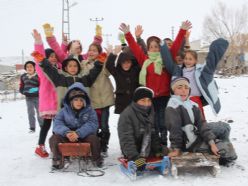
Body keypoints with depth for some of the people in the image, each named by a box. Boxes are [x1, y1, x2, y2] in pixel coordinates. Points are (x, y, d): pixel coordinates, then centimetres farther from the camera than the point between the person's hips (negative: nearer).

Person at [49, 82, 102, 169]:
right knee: (54, 138, -24)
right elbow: (57, 124, -6)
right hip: (67, 136, 1)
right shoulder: (64, 111, 4)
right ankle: (57, 159, -5)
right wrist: (66, 132, -28)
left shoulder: (89, 111, 2)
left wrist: (78, 133, -28)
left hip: (84, 136, -1)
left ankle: (96, 158, -4)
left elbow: (92, 125, -12)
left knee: (93, 138, -29)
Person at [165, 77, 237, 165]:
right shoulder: (173, 105, -19)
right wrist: (176, 149, -25)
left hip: (197, 134, 8)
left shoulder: (192, 105, 3)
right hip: (189, 143, -8)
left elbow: (201, 124, -4)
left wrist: (212, 143, -13)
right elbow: (174, 128, -23)